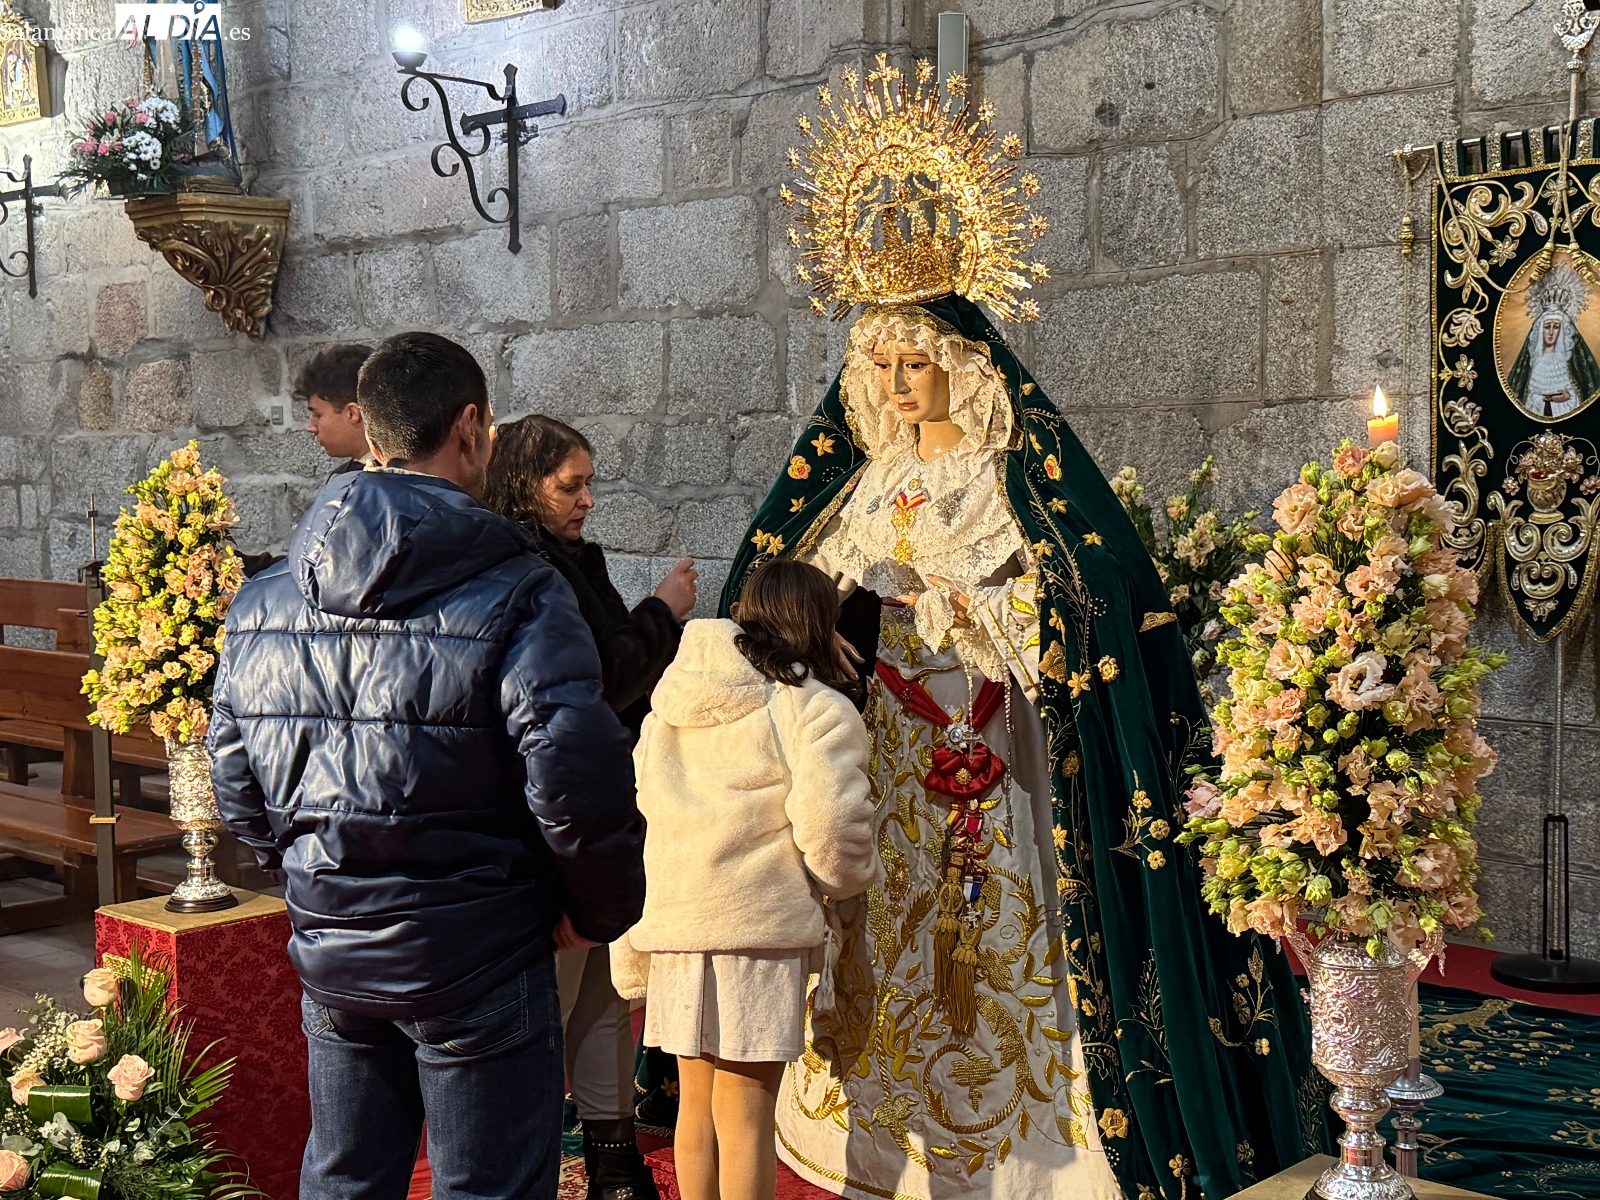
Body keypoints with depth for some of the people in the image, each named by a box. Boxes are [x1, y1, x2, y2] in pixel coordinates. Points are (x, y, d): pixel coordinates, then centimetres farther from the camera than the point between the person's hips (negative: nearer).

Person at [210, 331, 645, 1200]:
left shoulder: (263, 602, 2)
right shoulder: (516, 594, -15)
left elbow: (235, 782, 8)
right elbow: (577, 779, -22)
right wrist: (601, 910, -5)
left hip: (328, 955, 6)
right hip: (476, 964, -5)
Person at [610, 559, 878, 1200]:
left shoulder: (671, 703, 15)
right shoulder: (817, 708, -6)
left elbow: (638, 810, 17)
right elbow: (829, 829, -14)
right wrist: (844, 879, 5)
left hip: (670, 921, 6)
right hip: (760, 925, -6)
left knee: (696, 1104, 16)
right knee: (745, 1111, 0)